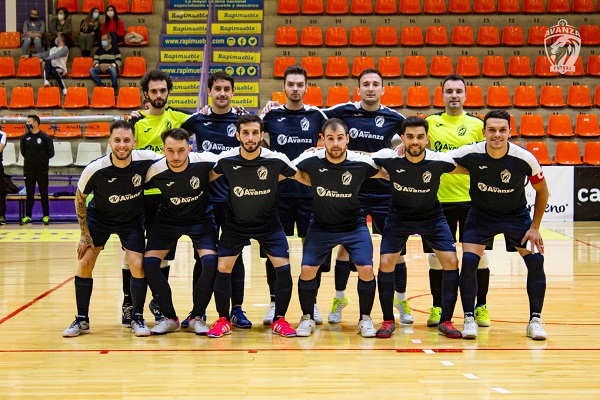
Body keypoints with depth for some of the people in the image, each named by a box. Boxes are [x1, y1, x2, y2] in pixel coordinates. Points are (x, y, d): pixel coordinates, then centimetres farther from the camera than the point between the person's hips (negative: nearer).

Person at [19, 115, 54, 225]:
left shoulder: (45, 137, -6)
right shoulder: (25, 137, 3)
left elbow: (51, 153, 1)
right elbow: (23, 152, 15)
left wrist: (42, 160, 5)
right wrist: (30, 159, 8)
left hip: (42, 171, -3)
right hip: (28, 171, 3)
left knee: (44, 194, 4)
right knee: (29, 194, 8)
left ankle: (46, 216, 12)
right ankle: (27, 216, 14)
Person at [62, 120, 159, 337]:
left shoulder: (146, 160, -28)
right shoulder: (95, 169, -27)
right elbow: (80, 198, -9)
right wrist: (85, 234, -8)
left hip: (132, 220, 0)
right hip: (99, 217, 0)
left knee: (138, 265, -12)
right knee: (84, 263, -5)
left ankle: (138, 319, 7)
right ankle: (82, 320, 11)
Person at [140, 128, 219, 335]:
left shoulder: (204, 161, -27)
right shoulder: (155, 171, -23)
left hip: (201, 218, -1)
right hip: (168, 220, 1)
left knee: (211, 262, -22)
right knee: (148, 263, -15)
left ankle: (196, 317, 0)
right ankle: (170, 318, 2)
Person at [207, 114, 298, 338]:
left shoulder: (276, 160, -19)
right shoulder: (226, 159, -16)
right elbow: (210, 176, 5)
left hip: (268, 224, 0)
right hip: (235, 224, 0)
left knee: (283, 267, -10)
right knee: (223, 269, -8)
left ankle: (279, 320, 9)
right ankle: (223, 321, 12)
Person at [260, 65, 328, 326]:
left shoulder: (316, 115, 5)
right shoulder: (272, 115, 3)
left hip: (309, 191, 0)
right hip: (278, 191, 0)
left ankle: (311, 302, 15)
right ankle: (275, 302, 14)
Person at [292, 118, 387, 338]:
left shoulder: (361, 162, -18)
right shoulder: (311, 161, -19)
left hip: (354, 226, 0)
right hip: (321, 226, 1)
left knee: (366, 269, -13)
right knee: (307, 270, -9)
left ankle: (365, 319, 10)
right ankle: (307, 318, 14)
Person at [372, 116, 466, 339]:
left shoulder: (439, 161, -23)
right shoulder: (389, 158, -24)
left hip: (432, 217, 0)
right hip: (399, 217, 0)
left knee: (451, 261, -11)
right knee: (385, 263, -12)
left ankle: (446, 321, 4)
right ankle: (388, 321, 7)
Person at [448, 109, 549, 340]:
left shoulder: (525, 159, -22)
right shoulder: (470, 154, -23)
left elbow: (542, 191, -6)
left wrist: (535, 227, -6)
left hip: (516, 215, 0)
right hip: (481, 215, 0)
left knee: (535, 261, -11)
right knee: (468, 261, -16)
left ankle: (535, 320, 4)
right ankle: (469, 319, -1)